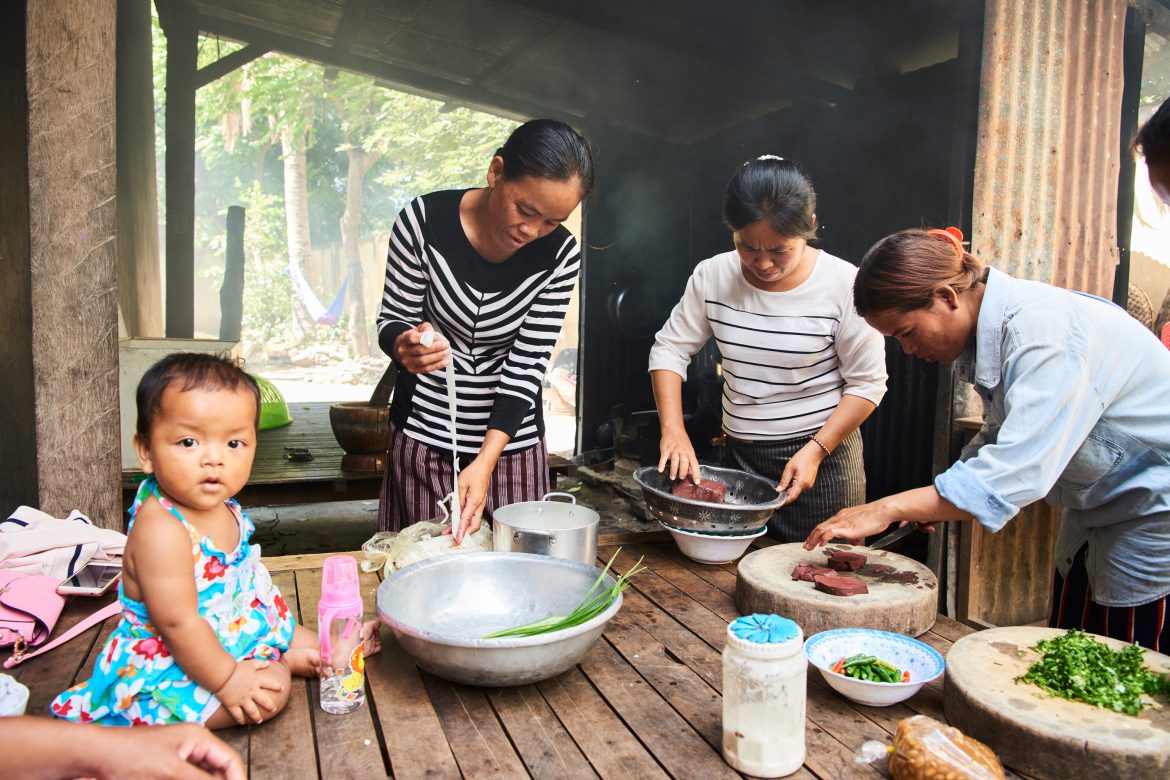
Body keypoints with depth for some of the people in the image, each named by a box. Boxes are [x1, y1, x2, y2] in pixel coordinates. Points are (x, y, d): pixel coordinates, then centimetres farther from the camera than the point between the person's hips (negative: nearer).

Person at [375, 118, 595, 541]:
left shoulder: (559, 255, -12)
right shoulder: (424, 220, -16)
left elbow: (527, 364, -12)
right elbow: (392, 320, -5)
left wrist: (486, 462, -21)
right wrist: (405, 346, -30)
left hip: (511, 438, 1)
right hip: (424, 432, -1)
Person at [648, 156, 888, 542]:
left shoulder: (843, 285, -13)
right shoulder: (713, 276, -4)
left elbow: (867, 383, -8)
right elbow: (670, 348, 1)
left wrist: (815, 451, -17)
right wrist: (673, 430, -12)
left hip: (823, 456, -3)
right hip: (740, 453, 3)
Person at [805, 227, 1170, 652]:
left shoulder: (1044, 330, -30)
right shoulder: (992, 325, -1)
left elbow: (1017, 469, -38)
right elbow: (1005, 435, 11)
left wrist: (887, 510, -38)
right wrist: (934, 500, -4)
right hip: (1095, 508, 9)